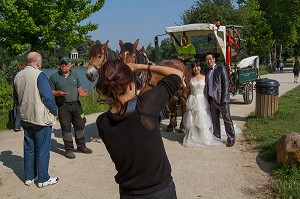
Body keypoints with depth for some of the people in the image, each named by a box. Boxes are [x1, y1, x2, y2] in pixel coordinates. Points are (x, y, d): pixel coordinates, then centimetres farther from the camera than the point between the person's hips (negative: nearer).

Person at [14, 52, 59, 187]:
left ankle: (29, 177, 26)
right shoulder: (39, 75, -16)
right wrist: (54, 111, -6)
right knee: (42, 150, 4)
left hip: (26, 119, 7)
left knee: (29, 148, 16)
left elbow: (17, 97, 16)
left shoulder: (18, 76, 6)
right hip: (41, 119, -7)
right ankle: (43, 179, 13)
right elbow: (47, 96, -20)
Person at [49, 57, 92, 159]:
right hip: (62, 105, -4)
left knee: (80, 125, 8)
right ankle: (69, 149, 11)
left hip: (76, 104, 4)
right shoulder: (54, 76, 0)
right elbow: (50, 91, 0)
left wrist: (81, 92, -1)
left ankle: (81, 146, 24)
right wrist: (58, 93, -19)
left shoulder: (75, 74, 13)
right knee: (66, 127, 0)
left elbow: (79, 87, 21)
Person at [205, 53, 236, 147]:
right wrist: (208, 99, 8)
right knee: (214, 120, 13)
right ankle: (216, 138, 24)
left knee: (227, 119, -1)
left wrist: (224, 99, -16)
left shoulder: (221, 69, -4)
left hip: (221, 100, -6)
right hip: (212, 100, 7)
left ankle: (231, 139, 7)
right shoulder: (207, 72, 15)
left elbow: (226, 84, -10)